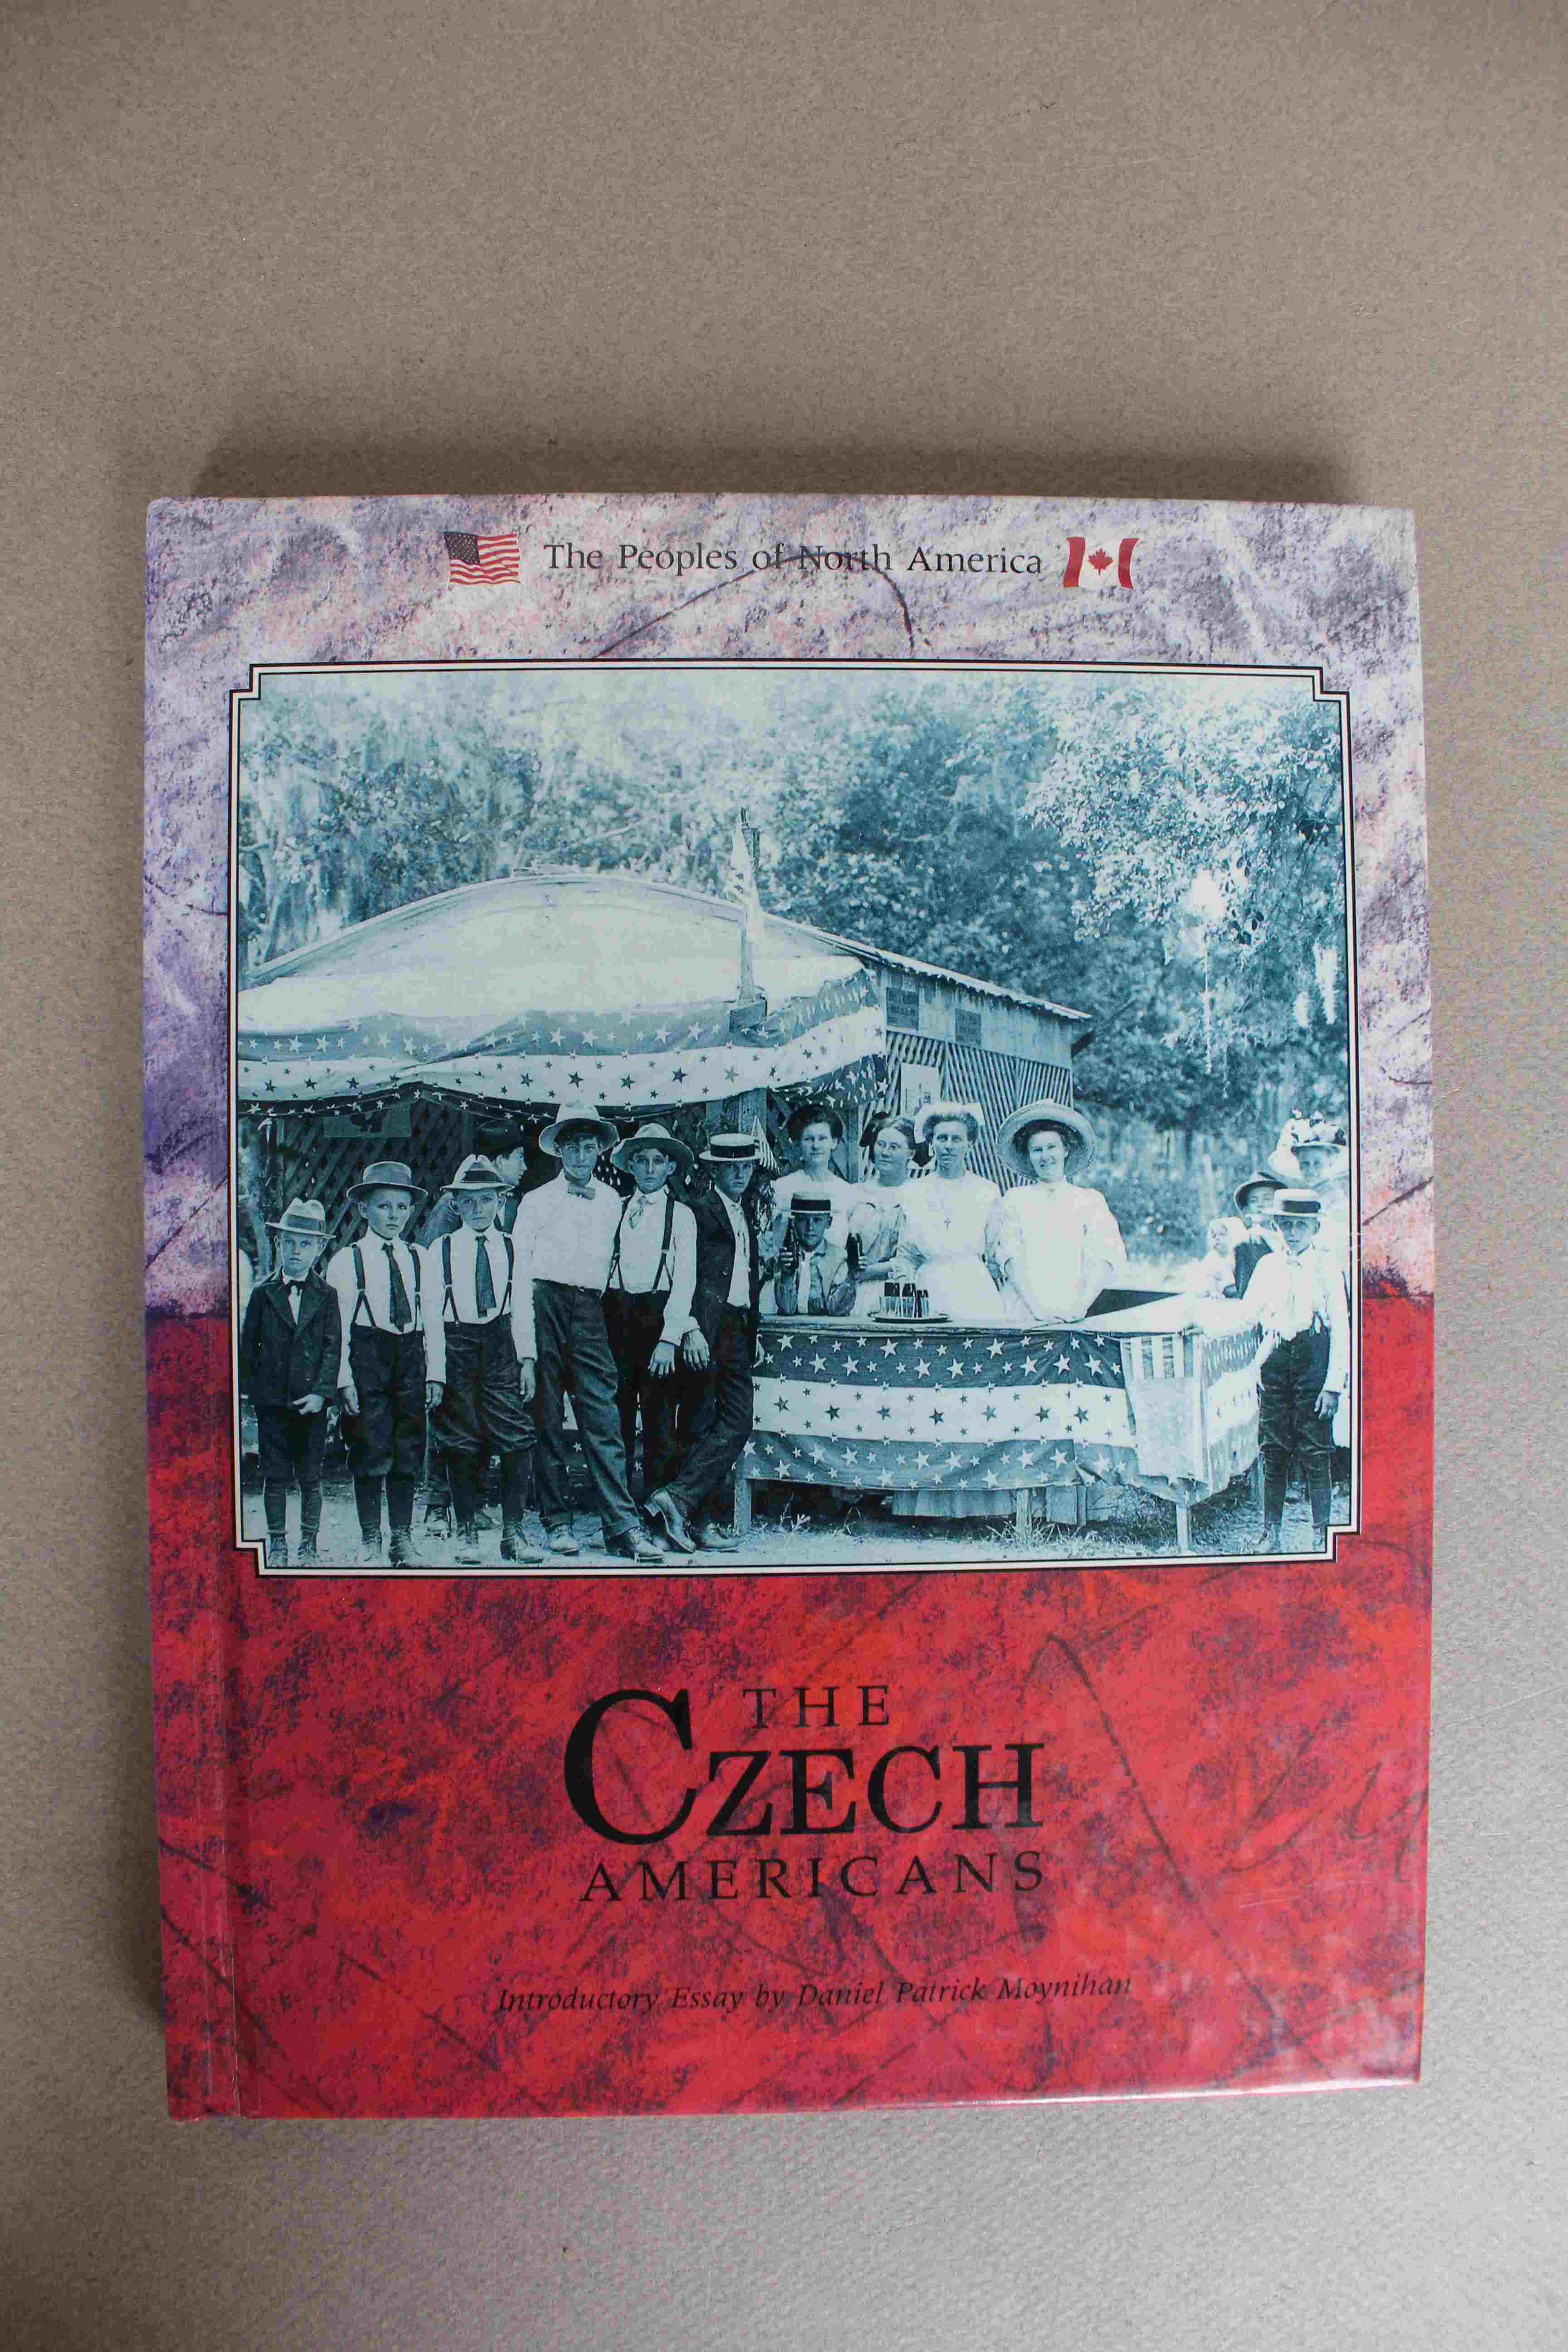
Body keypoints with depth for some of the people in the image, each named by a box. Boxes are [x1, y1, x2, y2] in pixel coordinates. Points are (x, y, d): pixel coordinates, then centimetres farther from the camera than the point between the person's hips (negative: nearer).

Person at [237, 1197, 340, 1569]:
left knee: (311, 1478, 6)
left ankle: (309, 1545, 17)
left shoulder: (326, 1295, 2)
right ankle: (277, 1543, 18)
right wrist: (247, 1390, 3)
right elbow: (248, 1344, 7)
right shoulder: (263, 1293, 5)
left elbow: (333, 1347, -3)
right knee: (275, 1477, 6)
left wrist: (321, 1393, -12)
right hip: (272, 1400, 1)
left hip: (311, 1402, -1)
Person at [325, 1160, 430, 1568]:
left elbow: (429, 1319, 8)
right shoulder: (346, 1261, 2)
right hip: (367, 1356, -3)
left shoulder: (418, 1260, 11)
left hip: (410, 1357, 3)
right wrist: (344, 1379, -9)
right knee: (371, 1453, -1)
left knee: (409, 1452, 5)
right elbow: (339, 1324, -2)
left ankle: (403, 1539, 16)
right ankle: (370, 1541, 11)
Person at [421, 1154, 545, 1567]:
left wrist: (527, 1359, -1)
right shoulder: (441, 1250, 1)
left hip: (500, 1347, 1)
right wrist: (435, 1373, -6)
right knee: (462, 1445, 3)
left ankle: (513, 1533, 7)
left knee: (517, 1440, -4)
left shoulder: (511, 1248, 7)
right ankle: (467, 1533, 17)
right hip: (457, 1347, -1)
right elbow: (432, 1316, -1)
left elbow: (522, 1310, 6)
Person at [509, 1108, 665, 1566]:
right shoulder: (537, 1201, 5)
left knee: (603, 1420, -4)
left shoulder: (611, 1202, 14)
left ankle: (623, 1527, -5)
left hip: (590, 1312, 2)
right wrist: (526, 1352, -8)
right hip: (543, 1306, -2)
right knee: (547, 1420, 3)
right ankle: (557, 1522, 13)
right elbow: (519, 1277, 0)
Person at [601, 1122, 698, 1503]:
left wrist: (669, 1339, -13)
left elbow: (685, 1280, -4)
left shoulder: (681, 1215, 3)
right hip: (616, 1315, 2)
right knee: (616, 1417, 5)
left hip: (659, 1316, -2)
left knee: (659, 1421, -1)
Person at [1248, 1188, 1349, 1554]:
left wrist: (1334, 1385, -9)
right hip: (1274, 1360, 3)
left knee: (1315, 1454, 0)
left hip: (1314, 1362, -3)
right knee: (1273, 1451, 5)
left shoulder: (1327, 1268, -2)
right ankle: (1271, 1534, 15)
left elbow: (1341, 1329, -4)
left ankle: (1321, 1536, 12)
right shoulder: (1268, 1266, 8)